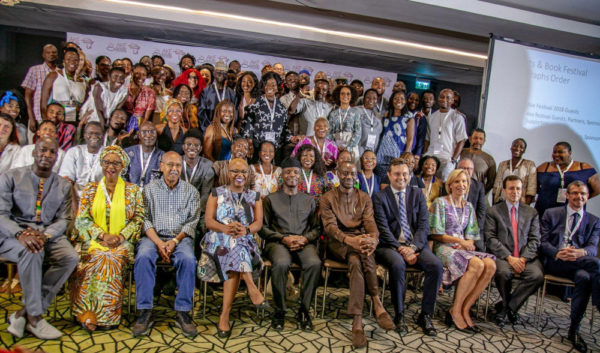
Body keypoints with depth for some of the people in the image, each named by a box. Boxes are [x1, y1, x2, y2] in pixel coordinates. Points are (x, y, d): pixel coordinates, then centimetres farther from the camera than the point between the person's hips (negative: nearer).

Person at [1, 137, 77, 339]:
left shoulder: (63, 186, 11)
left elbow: (63, 219, 5)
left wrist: (45, 235, -18)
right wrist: (20, 234, -26)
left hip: (48, 234, 3)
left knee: (70, 257, -27)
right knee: (32, 252, -36)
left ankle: (23, 314, -19)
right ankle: (34, 317, -23)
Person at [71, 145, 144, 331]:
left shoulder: (133, 190, 10)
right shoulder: (90, 189, 13)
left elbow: (138, 219, 4)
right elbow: (82, 220, 5)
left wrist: (120, 237, -13)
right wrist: (102, 235, -12)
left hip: (122, 242, -1)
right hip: (94, 240, 1)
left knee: (113, 259, -32)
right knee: (100, 258, -32)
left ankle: (108, 315, -22)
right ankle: (89, 315, -24)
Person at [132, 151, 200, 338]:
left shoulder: (191, 191, 10)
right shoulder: (150, 189, 11)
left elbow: (193, 221, 3)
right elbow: (145, 219, 2)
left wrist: (175, 241, -13)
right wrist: (158, 242, -14)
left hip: (181, 237, 0)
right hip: (153, 236, 1)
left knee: (188, 259, -32)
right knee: (143, 257, -31)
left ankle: (182, 312, -23)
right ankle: (145, 311, -22)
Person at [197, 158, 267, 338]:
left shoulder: (255, 197, 17)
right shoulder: (217, 193, 13)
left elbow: (258, 223, 4)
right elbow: (209, 221, 0)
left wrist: (246, 230, -20)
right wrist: (225, 228, -22)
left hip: (245, 241, 1)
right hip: (218, 240, -1)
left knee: (234, 261, -33)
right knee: (237, 251, -36)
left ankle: (225, 315, -33)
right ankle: (252, 288, -33)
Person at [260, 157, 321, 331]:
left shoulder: (309, 201, 20)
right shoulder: (270, 199, 13)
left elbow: (316, 228, 16)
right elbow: (263, 228, 5)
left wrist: (305, 239, -6)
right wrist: (283, 238, -9)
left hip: (304, 243, 2)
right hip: (278, 242, -1)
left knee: (314, 263, -32)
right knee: (281, 263, -36)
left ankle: (304, 310, -14)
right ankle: (279, 311, -16)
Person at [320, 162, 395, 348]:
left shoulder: (365, 198, 15)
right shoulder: (327, 198, 6)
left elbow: (370, 222, -1)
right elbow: (329, 226, -8)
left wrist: (374, 238, -26)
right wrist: (348, 240, -28)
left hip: (359, 239, 2)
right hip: (337, 243, -1)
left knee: (355, 262, -33)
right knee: (360, 258, -34)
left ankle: (357, 321, -35)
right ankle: (376, 303, -31)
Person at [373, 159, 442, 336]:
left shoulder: (418, 194, 13)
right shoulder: (380, 197, 4)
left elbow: (424, 225, 3)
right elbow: (383, 229, -6)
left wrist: (413, 247, -14)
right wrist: (401, 249, -18)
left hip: (416, 244, 3)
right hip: (390, 245, -3)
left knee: (436, 265, -24)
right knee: (397, 264, -34)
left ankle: (425, 315, -7)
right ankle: (399, 315, -15)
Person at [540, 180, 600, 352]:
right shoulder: (551, 214, 14)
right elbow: (543, 242, 4)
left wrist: (581, 252, -23)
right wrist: (557, 253, -18)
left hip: (579, 262, 3)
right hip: (553, 261, -3)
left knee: (584, 277, -36)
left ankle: (574, 330, -26)